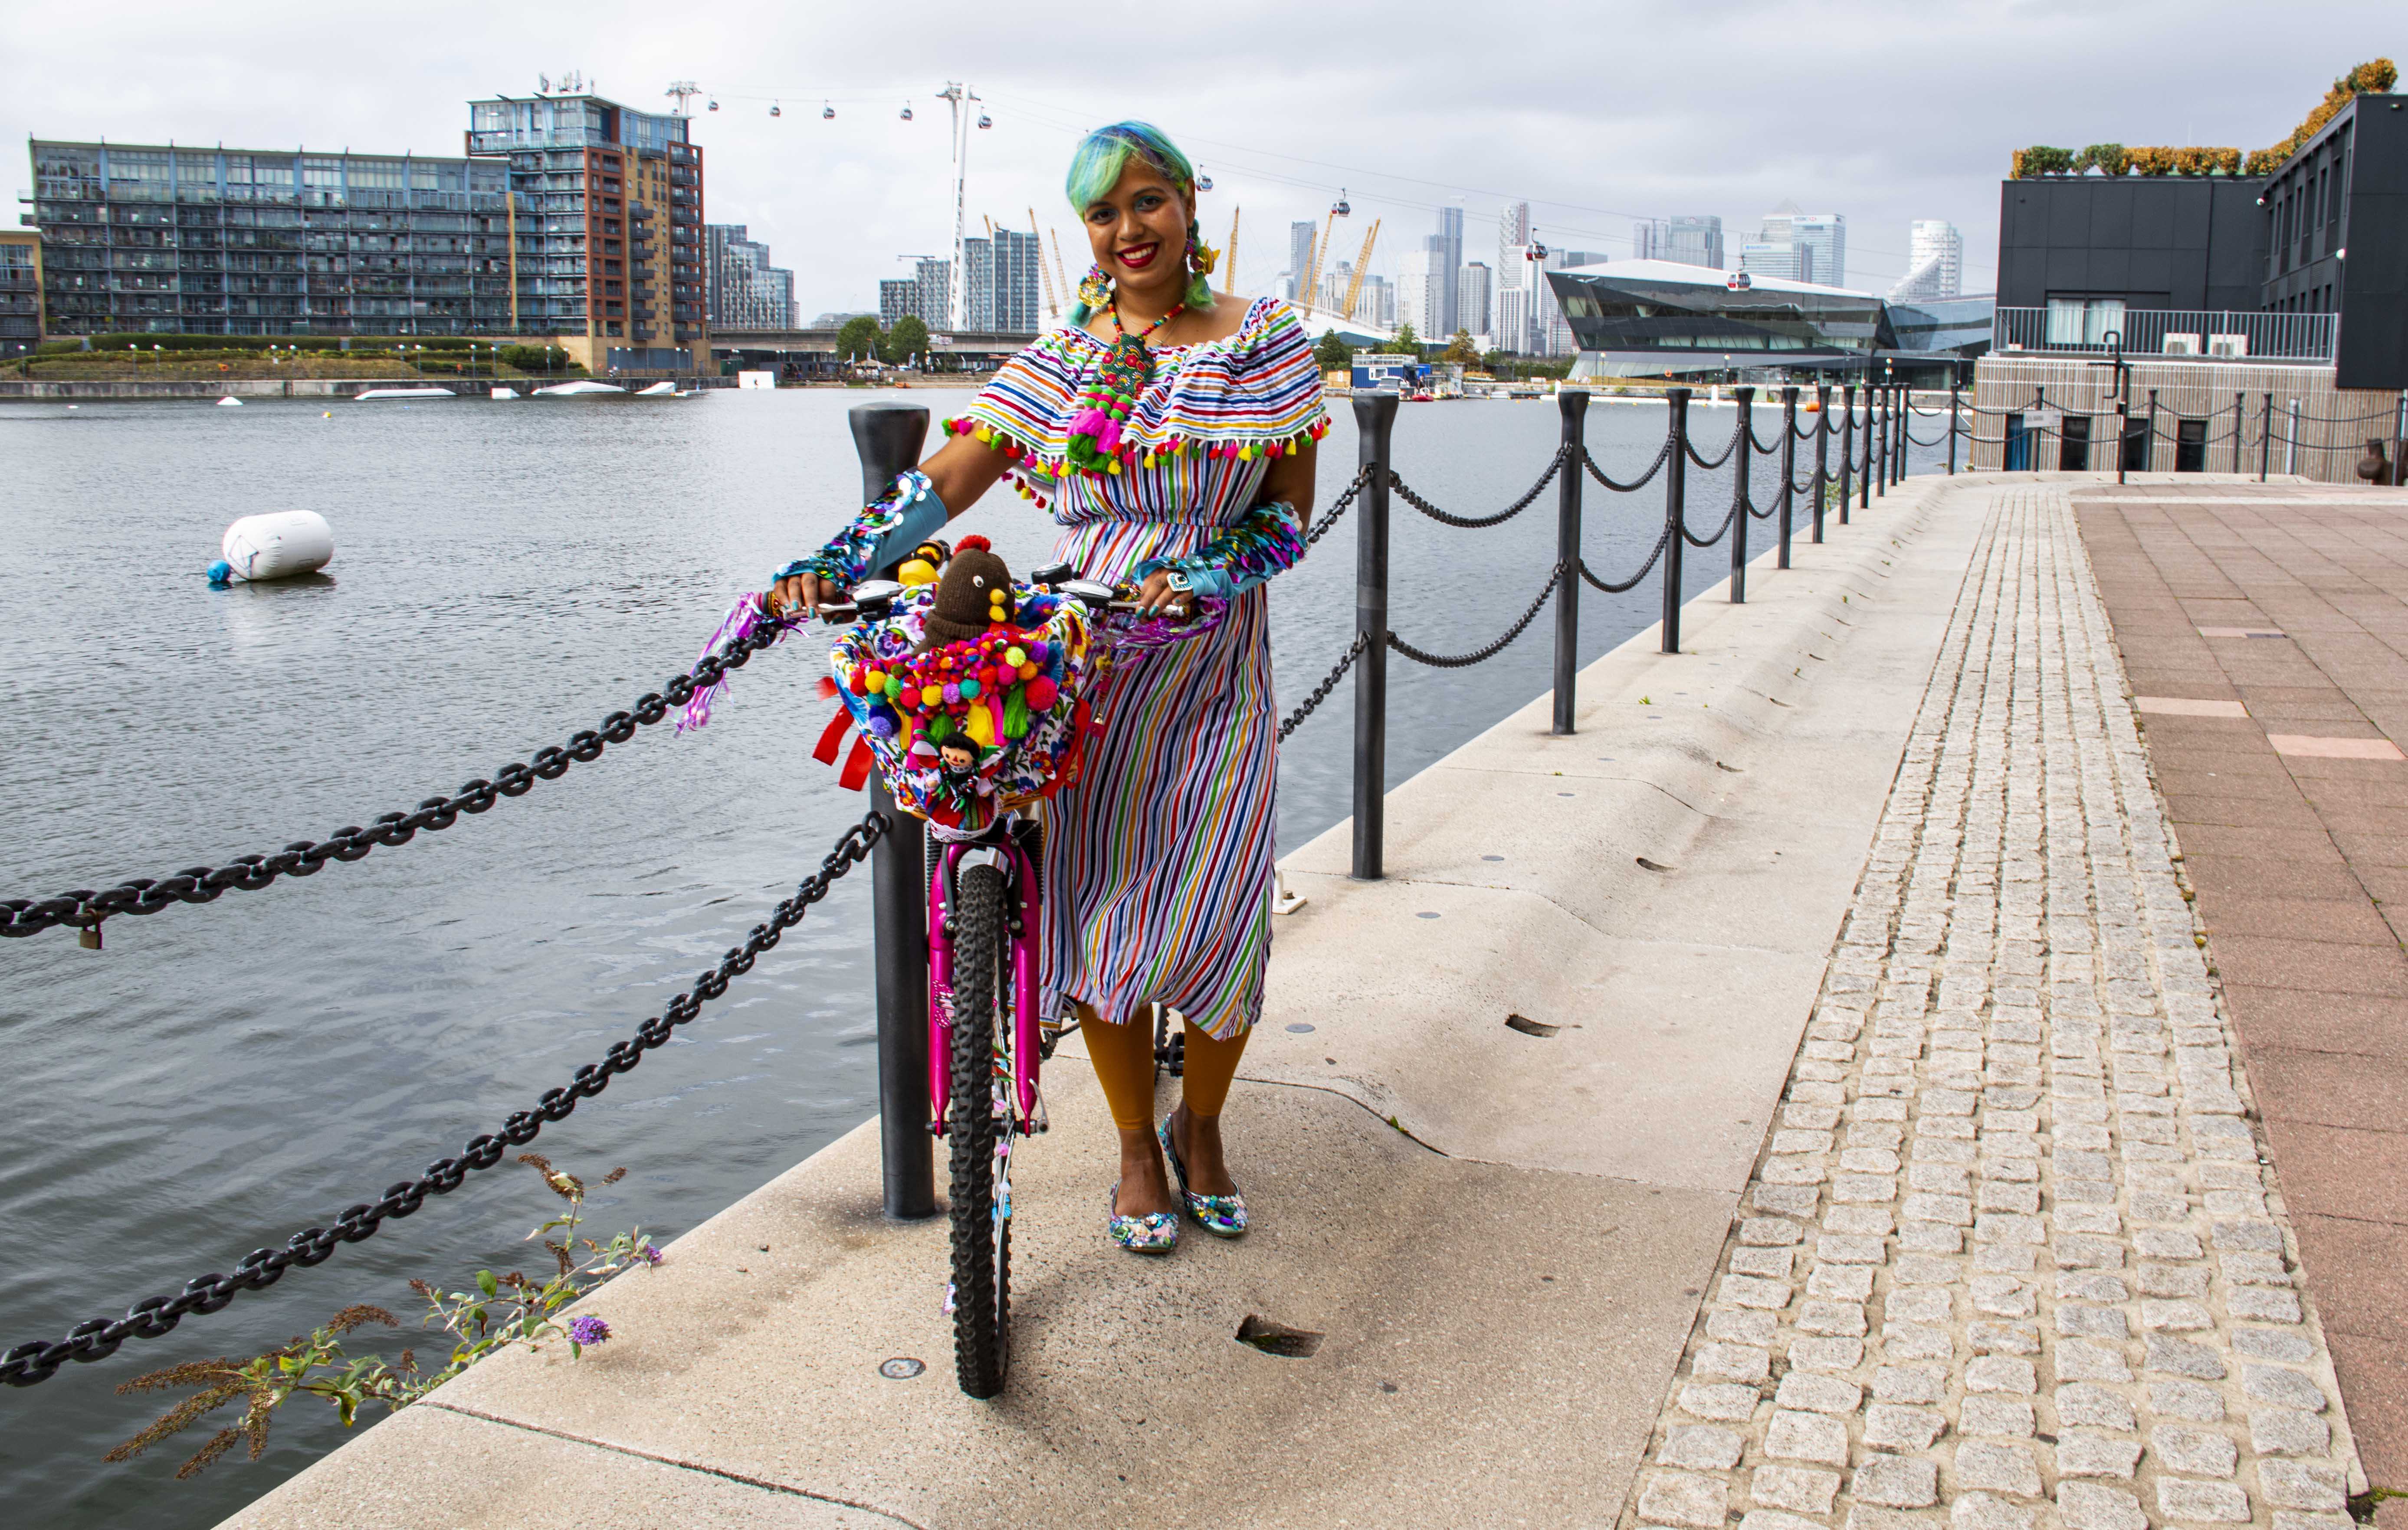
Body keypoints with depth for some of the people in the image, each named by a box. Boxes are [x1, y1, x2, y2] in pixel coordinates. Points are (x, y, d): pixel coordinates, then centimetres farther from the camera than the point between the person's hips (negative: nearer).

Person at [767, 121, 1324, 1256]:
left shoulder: (1267, 341, 2)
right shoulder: (1062, 361, 5)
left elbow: (1290, 510, 1)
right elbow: (946, 479, -3)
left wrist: (1208, 576, -17)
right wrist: (838, 561, -18)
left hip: (1216, 678, -1)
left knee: (1214, 919, -5)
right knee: (1093, 913, 2)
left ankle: (1200, 1124, 26)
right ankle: (1135, 1145, 24)